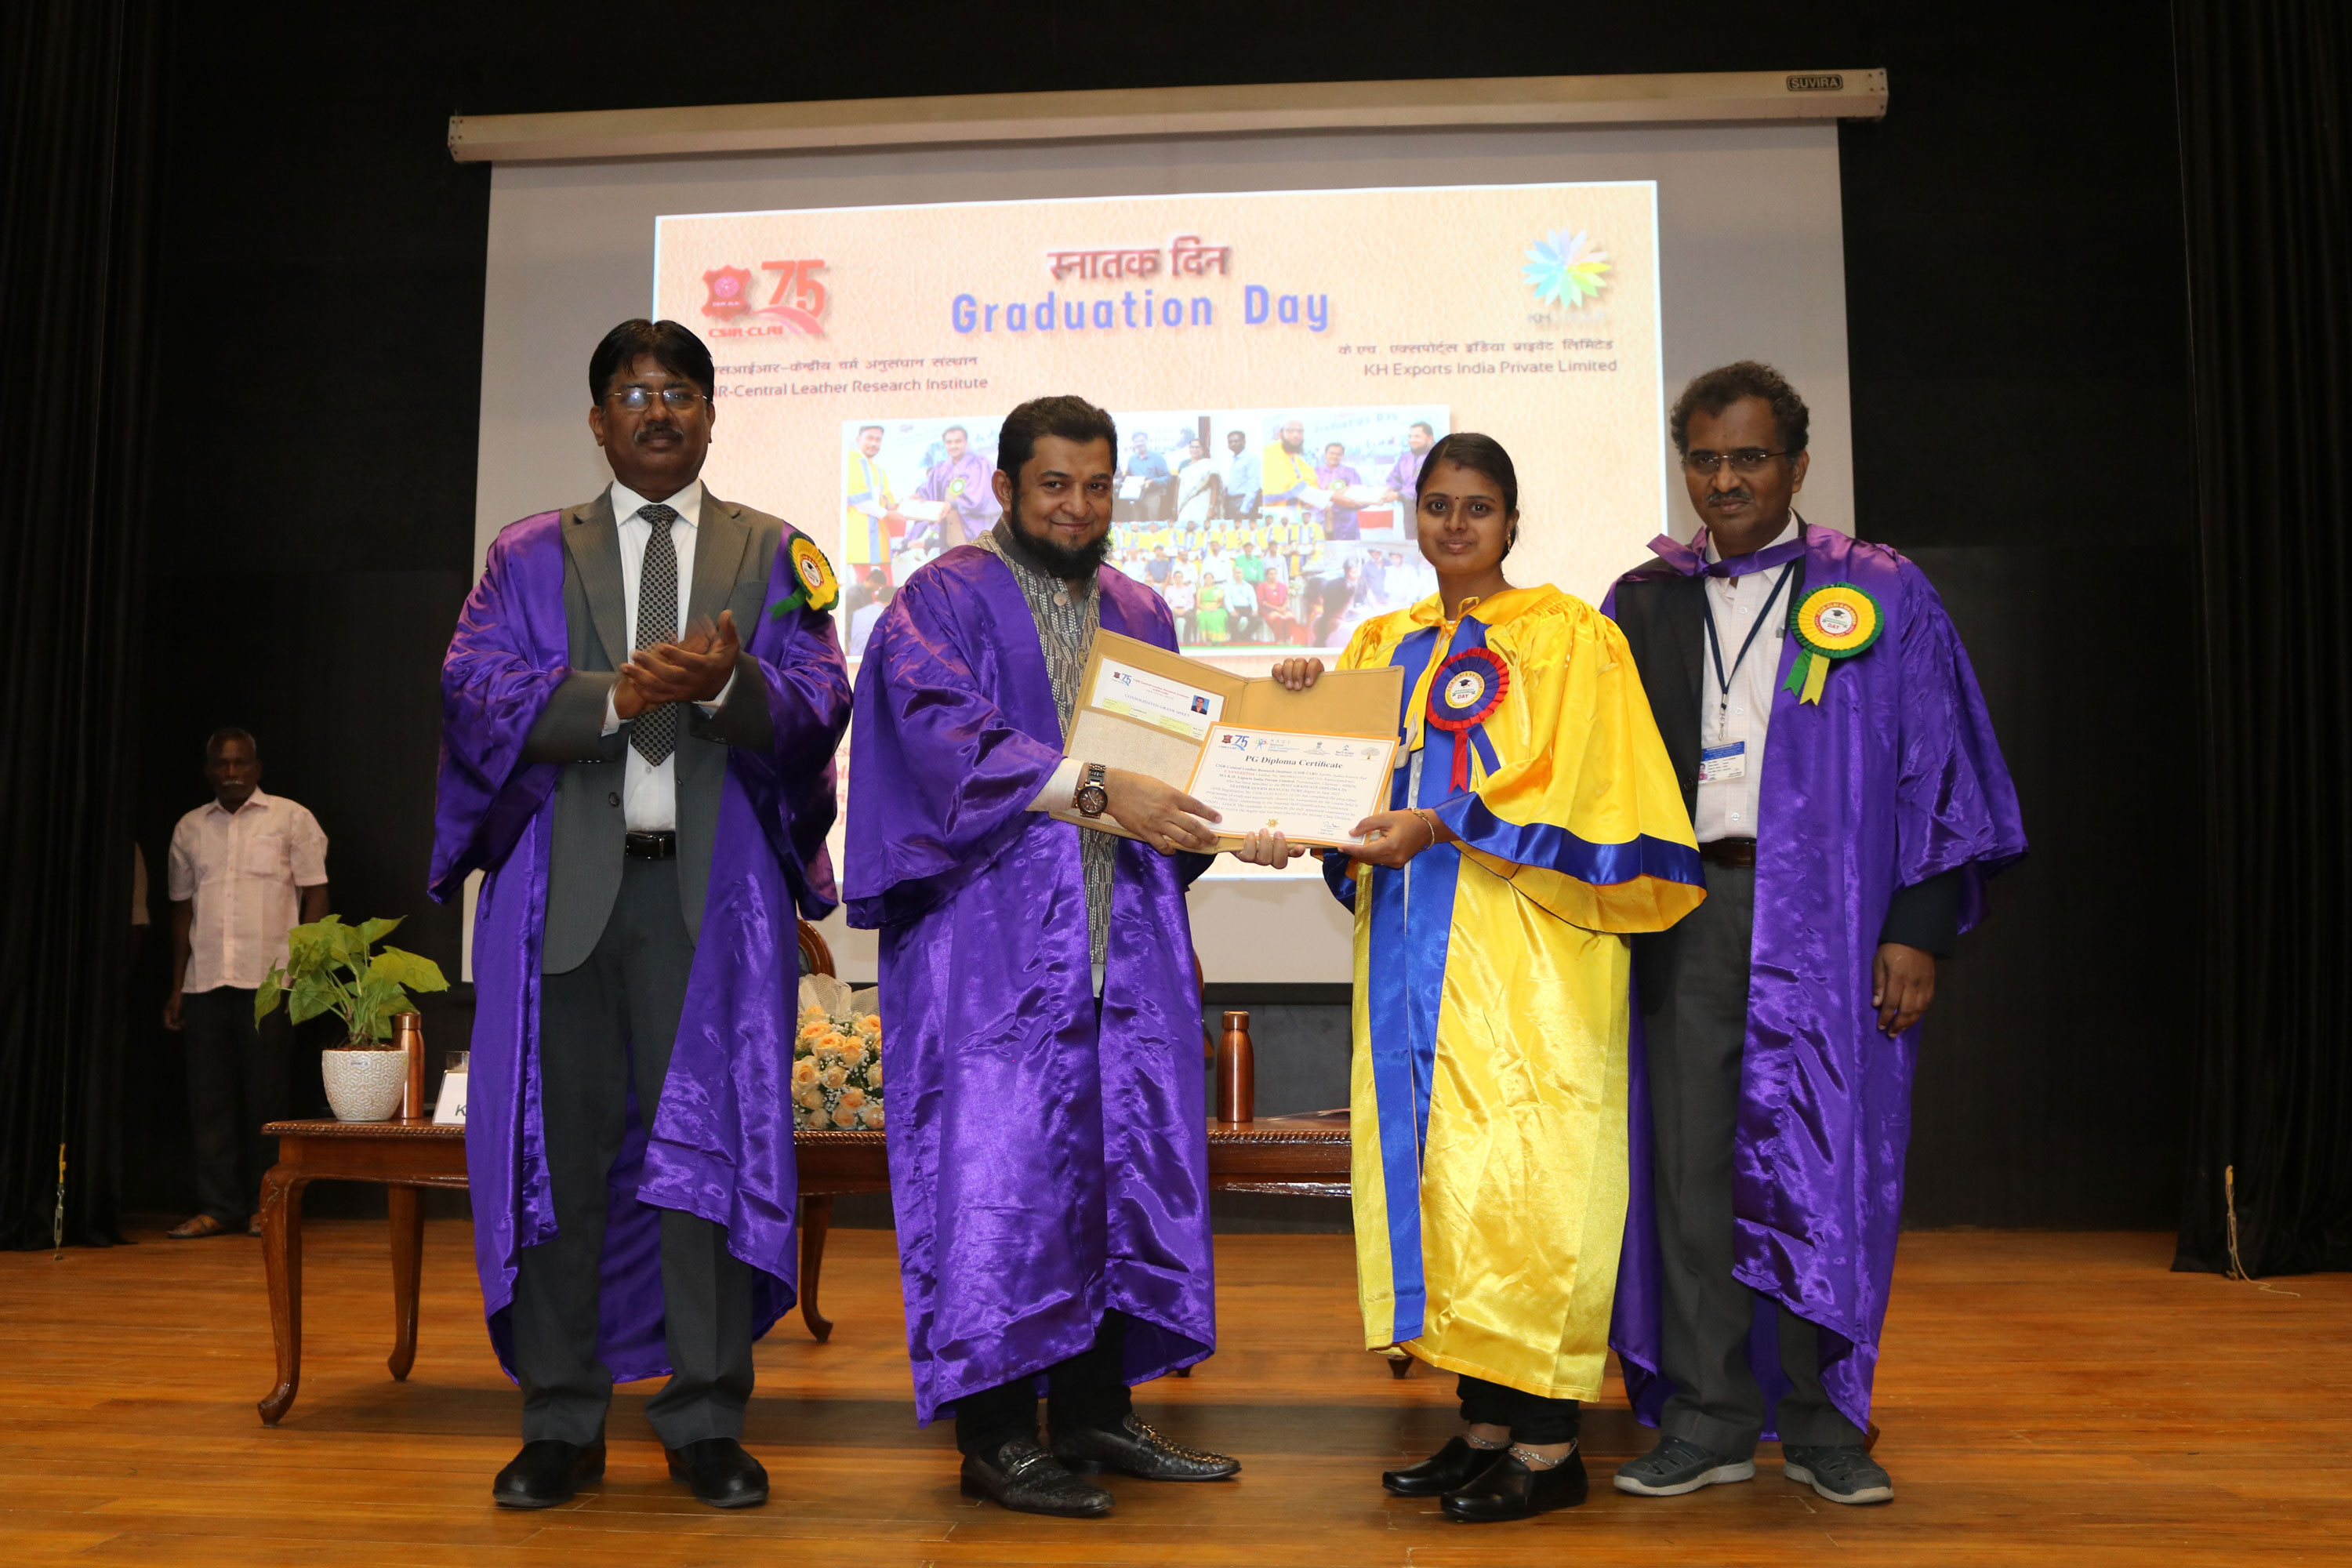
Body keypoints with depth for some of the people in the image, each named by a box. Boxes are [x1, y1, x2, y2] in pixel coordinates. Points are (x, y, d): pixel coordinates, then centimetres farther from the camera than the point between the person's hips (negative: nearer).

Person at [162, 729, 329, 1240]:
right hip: (205, 982, 3)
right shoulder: (190, 828, 14)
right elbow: (182, 908, 16)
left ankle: (264, 1203, 9)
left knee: (265, 1094, 0)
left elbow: (315, 896, 1)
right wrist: (176, 987, 13)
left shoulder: (291, 819, 4)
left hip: (269, 981, -3)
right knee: (209, 1094, 3)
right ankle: (217, 1207, 9)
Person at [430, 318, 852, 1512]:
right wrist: (613, 695, -19)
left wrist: (728, 683, -22)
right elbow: (476, 686, -2)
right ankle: (562, 1424, 14)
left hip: (714, 886, 0)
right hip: (566, 882, 1)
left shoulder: (773, 555, 14)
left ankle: (706, 1424, 8)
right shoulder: (529, 556, 15)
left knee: (712, 1135, -2)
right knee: (561, 1137, 2)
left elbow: (819, 700, -1)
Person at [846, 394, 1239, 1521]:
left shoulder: (1139, 616, 20)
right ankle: (996, 1437, 1)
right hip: (997, 941, -6)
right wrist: (1093, 789, -26)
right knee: (1000, 1169, -7)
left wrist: (1230, 814, 0)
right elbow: (949, 734, -16)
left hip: (1124, 942, 6)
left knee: (1128, 1162, 6)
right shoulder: (942, 602, 1)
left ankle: (1096, 1412, 17)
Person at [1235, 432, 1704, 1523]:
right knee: (1437, 1175, 6)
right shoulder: (1383, 646, 18)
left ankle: (1547, 1446, 0)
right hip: (1412, 956, 6)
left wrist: (1444, 825, -17)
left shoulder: (1567, 637, 1)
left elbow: (1576, 791, -8)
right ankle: (1485, 1424, 15)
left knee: (1516, 1181, -8)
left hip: (1524, 954, -6)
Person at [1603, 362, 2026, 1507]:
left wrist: (1918, 928, -4)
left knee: (1821, 1161, 1)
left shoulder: (1882, 597, 6)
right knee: (1690, 1160, 2)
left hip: (1826, 917, -2)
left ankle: (1821, 1421, 15)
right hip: (1683, 913, 2)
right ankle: (1710, 1418, 12)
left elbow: (1938, 768, 3)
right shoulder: (1641, 605, 13)